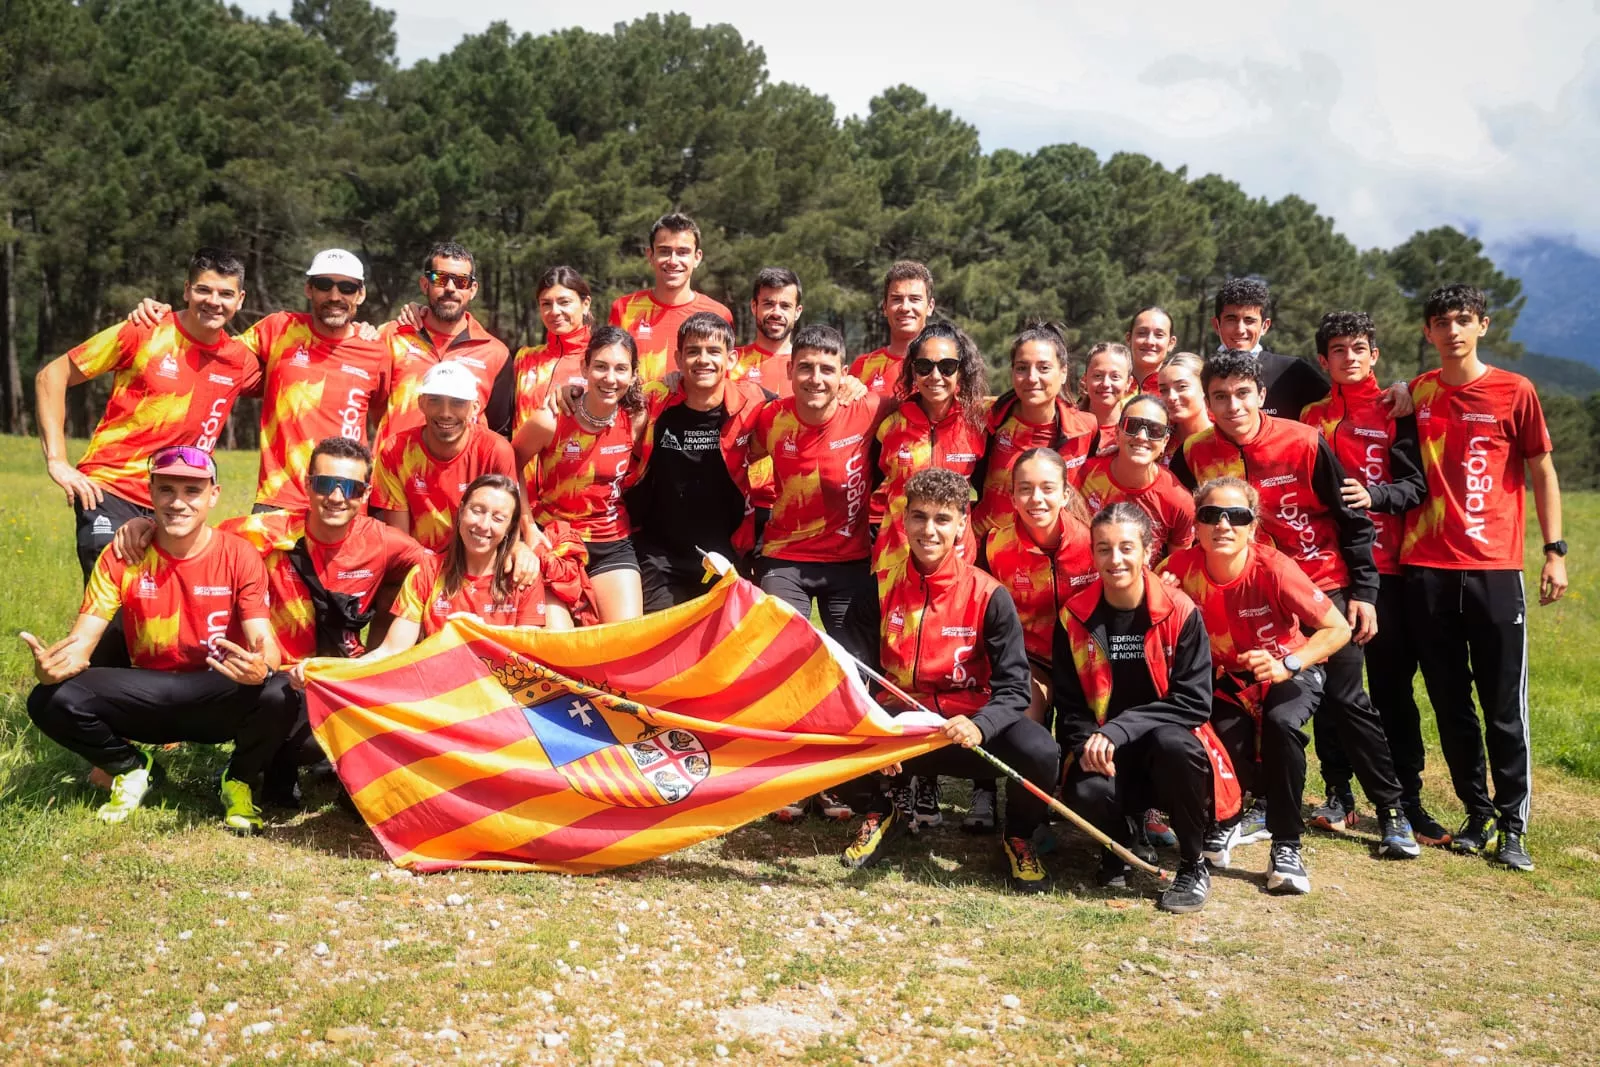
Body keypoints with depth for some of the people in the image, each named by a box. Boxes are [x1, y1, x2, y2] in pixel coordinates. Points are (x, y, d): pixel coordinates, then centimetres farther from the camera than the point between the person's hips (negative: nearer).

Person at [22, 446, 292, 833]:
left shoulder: (239, 556, -10)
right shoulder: (120, 558, -5)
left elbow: (264, 641, -18)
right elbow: (82, 640, -10)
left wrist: (261, 667, -43)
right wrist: (52, 663, -36)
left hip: (220, 703, -2)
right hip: (147, 699, 2)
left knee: (276, 694, -35)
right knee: (50, 701, -22)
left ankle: (240, 781, 1)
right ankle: (134, 771, 8)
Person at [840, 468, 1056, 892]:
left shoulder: (988, 596, -9)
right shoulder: (881, 589, -3)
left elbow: (1013, 686, -13)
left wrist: (979, 725, -35)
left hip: (968, 723, -1)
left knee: (1039, 751, -31)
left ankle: (1018, 836, 6)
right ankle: (890, 806, 9)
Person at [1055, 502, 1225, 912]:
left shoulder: (1180, 613, -8)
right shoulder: (1074, 618, -1)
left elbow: (1194, 703, -13)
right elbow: (1069, 706, 3)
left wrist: (1117, 731, -23)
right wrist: (1088, 744, -19)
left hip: (1172, 755, -1)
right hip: (1105, 757, 1)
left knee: (1172, 741, -36)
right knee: (1086, 793, -32)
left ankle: (1194, 865, -11)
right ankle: (1118, 848, 7)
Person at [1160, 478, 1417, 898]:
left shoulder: (1272, 568, -28)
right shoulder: (1182, 567, -20)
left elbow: (1339, 629, -23)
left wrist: (1287, 665, -37)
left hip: (1293, 668, -2)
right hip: (1229, 674, 2)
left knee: (1281, 722, -33)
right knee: (1228, 738, -26)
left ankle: (1286, 848, -16)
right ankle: (1225, 820, 12)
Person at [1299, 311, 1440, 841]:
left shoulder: (1395, 413, 4)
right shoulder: (1310, 416, 11)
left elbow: (1415, 484, -3)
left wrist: (1374, 495, -20)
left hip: (1383, 564, -2)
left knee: (1392, 683, 0)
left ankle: (1407, 798, 7)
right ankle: (1338, 793, 15)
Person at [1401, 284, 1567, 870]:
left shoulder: (1514, 391, 3)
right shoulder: (1415, 393, 10)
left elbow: (1542, 472, 5)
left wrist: (1555, 549, -2)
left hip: (1494, 567, -2)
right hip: (1426, 567, 3)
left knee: (1504, 705, -1)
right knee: (1450, 702, 7)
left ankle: (1513, 825, 9)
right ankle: (1478, 814, 20)